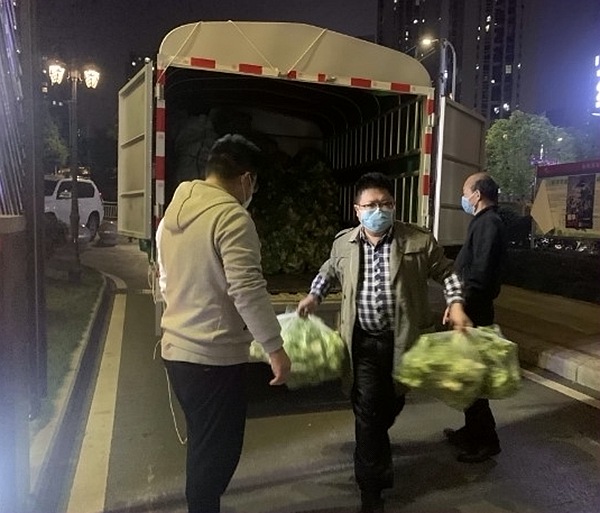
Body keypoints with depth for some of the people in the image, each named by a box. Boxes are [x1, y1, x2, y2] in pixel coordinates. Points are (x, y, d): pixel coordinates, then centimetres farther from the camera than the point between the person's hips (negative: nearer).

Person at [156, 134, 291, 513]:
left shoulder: (174, 212, 11)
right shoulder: (232, 216, -17)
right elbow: (247, 290, -23)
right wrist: (275, 347, -17)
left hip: (177, 348, 9)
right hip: (214, 355, -9)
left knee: (203, 444, 22)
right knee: (217, 448, 8)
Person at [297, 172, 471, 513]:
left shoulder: (419, 240, -7)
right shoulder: (343, 243, 1)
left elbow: (446, 272, 4)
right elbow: (330, 271, 20)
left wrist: (456, 304, -10)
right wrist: (314, 296, 8)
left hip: (403, 338, 1)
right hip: (363, 340, 0)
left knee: (393, 403, 19)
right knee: (368, 409, -2)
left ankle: (372, 447, 53)